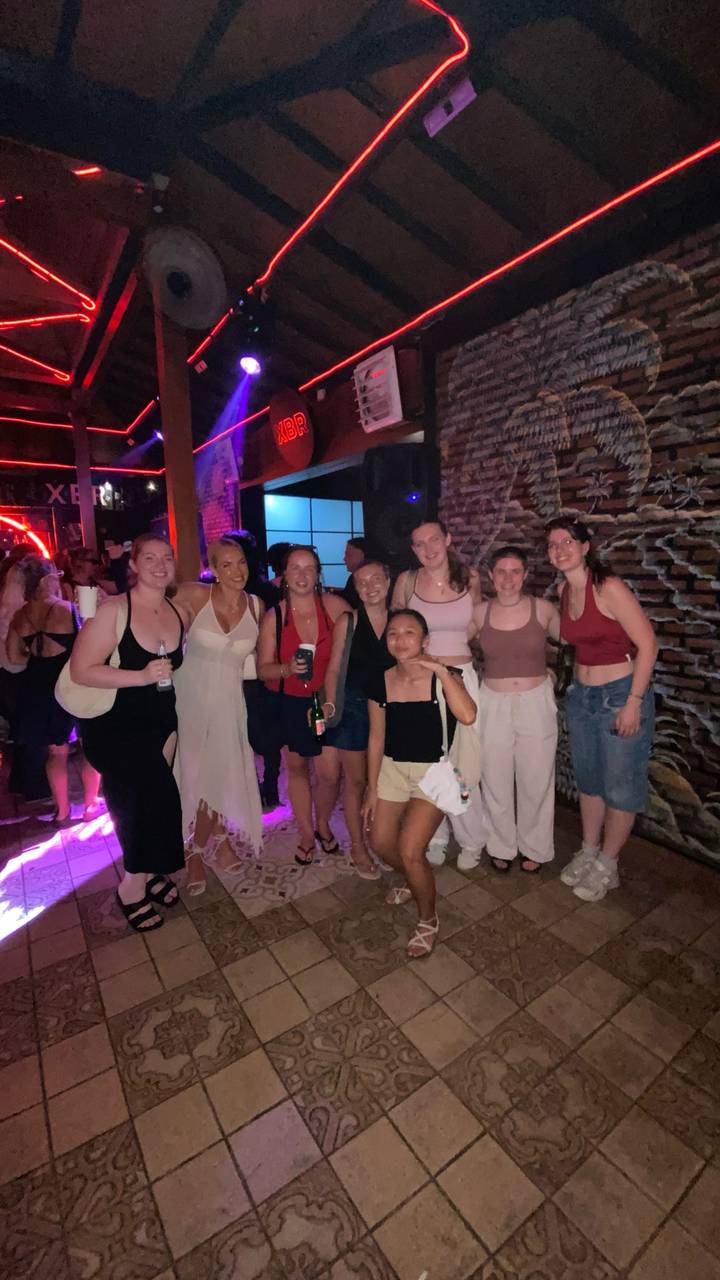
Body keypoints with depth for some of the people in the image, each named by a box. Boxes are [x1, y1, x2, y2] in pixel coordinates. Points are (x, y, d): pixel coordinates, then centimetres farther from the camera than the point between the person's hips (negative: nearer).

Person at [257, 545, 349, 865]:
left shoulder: (333, 605, -11)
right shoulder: (273, 617, -10)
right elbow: (263, 669, -7)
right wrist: (288, 669, -26)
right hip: (289, 704, 1)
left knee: (329, 774, -1)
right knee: (297, 769, 15)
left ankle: (322, 824, 32)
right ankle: (307, 833, 38)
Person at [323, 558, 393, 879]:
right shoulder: (348, 621, -6)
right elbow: (334, 669, -4)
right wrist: (330, 704, -14)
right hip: (353, 707, -2)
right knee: (356, 781, 8)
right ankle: (357, 848, 25)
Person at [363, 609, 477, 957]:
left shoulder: (444, 677, -14)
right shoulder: (382, 682, -5)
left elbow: (467, 716, -34)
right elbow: (376, 738, 2)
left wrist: (441, 670, -30)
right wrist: (372, 790, 6)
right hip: (392, 768, 5)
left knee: (410, 851, -12)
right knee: (380, 843, 10)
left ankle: (428, 919, 20)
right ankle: (416, 880, 45)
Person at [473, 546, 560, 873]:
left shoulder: (543, 609, -6)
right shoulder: (480, 613, -3)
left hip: (536, 703, -1)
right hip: (493, 704, 1)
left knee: (535, 780, 12)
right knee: (496, 781, 11)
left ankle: (534, 848, 35)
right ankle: (501, 846, 34)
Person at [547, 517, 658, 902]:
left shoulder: (609, 588, -18)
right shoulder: (563, 591, 2)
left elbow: (647, 643, -18)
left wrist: (633, 702, -18)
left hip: (621, 694, -6)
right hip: (580, 694, 7)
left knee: (620, 785, 8)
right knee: (588, 779, 18)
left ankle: (607, 865, 26)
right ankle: (588, 852, 35)